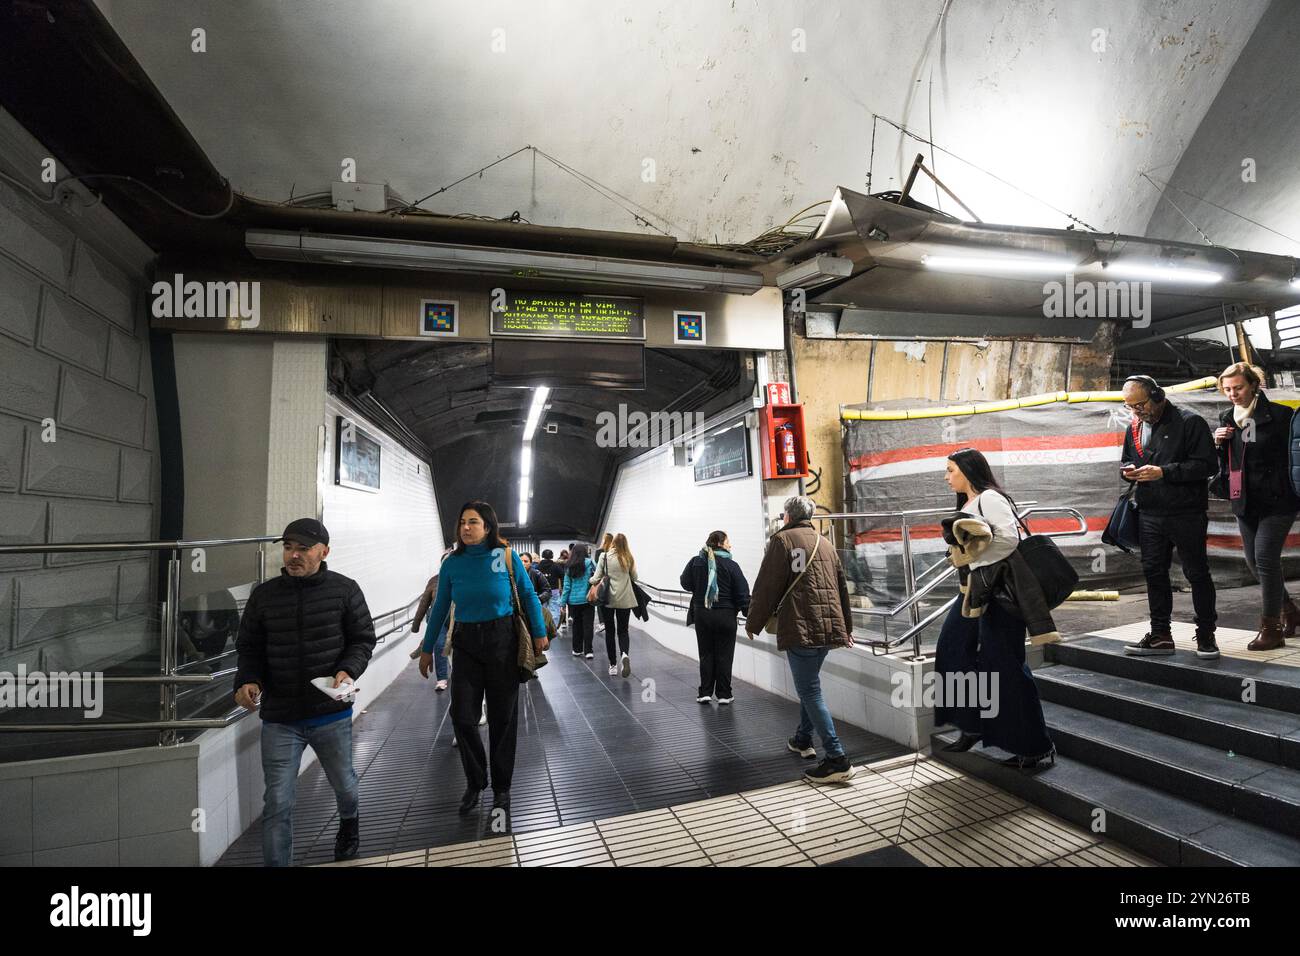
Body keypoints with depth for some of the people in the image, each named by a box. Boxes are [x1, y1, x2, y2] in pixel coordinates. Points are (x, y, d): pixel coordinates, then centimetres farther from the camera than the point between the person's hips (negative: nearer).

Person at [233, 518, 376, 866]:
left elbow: (363, 639, -3)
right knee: (277, 803, 0)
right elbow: (249, 647, 6)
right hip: (279, 718, 0)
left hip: (331, 713, 0)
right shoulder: (264, 594, -1)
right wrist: (247, 680, -12)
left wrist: (347, 670, -20)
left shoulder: (345, 589, -7)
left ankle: (349, 823, 54)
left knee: (342, 782, 22)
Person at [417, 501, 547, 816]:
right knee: (462, 716, 0)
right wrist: (427, 649, 11)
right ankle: (475, 783, 25)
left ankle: (502, 788, 26)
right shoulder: (452, 562, -3)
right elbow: (440, 607, 6)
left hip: (502, 642, -2)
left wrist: (539, 633, -2)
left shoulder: (506, 556, -10)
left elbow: (528, 595, -2)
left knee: (502, 717, 8)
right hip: (466, 644, 2)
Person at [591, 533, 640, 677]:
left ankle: (613, 665, 15)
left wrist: (590, 581, 17)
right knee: (623, 630, 11)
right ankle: (625, 654, -17)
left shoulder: (605, 556, -7)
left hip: (608, 598, -1)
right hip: (625, 599, 1)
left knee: (609, 631, 12)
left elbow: (596, 578, -5)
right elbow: (634, 577, 11)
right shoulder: (629, 558, 0)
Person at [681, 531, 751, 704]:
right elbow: (742, 592, -11)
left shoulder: (696, 562, -3)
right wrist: (748, 612, 0)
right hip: (725, 615, -3)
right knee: (724, 655, 8)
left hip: (701, 614, 3)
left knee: (706, 654, 12)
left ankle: (705, 693, 14)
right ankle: (723, 694, 13)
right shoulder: (731, 565, -11)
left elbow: (686, 583, 4)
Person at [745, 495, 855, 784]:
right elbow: (842, 587, 22)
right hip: (829, 627, 8)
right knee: (809, 683, 22)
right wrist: (846, 626, 31)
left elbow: (767, 587, -8)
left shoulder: (782, 539, -4)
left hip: (800, 628, -8)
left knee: (810, 690, -5)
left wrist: (753, 623, 3)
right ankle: (803, 740, 33)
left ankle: (837, 760, -8)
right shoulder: (825, 543, 17)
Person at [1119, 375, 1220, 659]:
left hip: (1187, 513, -5)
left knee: (1197, 573, 4)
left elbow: (1208, 464, -13)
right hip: (1149, 515, 6)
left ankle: (1206, 635, 18)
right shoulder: (1135, 428, 11)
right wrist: (1128, 471, -1)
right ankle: (1160, 634, 19)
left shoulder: (1190, 422, -8)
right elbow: (1127, 461, 22)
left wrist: (1163, 472, -21)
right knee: (1154, 572, 9)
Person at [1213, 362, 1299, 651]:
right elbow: (1222, 462, 17)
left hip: (1276, 500, -6)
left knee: (1265, 558, -9)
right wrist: (1217, 442, -3)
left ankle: (1271, 629, 1)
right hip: (1244, 501, 6)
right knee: (1254, 561, 12)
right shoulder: (1226, 419, 9)